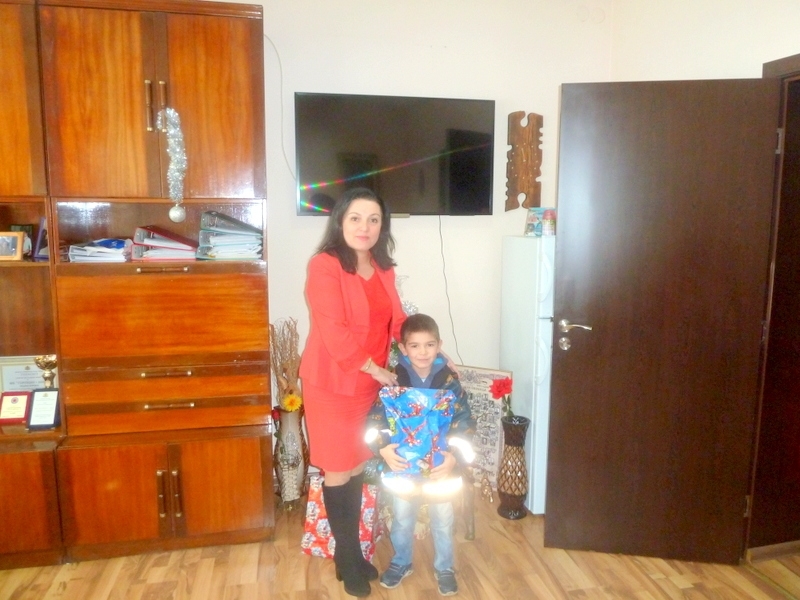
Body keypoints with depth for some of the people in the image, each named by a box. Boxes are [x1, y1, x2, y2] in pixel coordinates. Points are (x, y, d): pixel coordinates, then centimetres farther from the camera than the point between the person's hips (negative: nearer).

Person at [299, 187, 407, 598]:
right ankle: (349, 559, 26)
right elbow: (333, 332, -22)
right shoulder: (324, 266, -16)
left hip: (369, 384, 6)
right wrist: (376, 369, -18)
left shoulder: (383, 269, 6)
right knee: (338, 471, 7)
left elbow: (397, 320, 11)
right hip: (331, 383, -6)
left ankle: (350, 553, 33)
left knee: (358, 466, 15)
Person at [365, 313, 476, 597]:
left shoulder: (449, 381, -12)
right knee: (402, 518, 17)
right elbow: (375, 418, -11)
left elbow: (464, 423, -11)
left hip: (441, 463, 0)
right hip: (403, 462, 0)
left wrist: (455, 457, -23)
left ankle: (444, 568, 38)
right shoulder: (394, 380, -12)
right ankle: (401, 563, 41)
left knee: (442, 519, 16)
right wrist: (383, 448, -25)